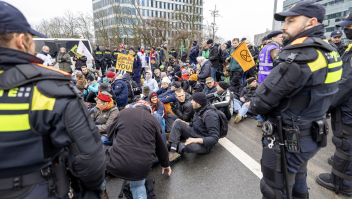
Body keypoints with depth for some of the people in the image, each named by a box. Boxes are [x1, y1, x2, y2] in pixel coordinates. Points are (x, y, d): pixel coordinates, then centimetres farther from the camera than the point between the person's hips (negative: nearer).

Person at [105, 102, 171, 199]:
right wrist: (165, 164, 32)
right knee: (137, 184, 31)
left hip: (117, 165, -2)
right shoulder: (153, 120, 10)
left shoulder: (123, 113, 8)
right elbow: (161, 146, 17)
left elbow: (110, 135, 19)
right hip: (142, 168, 2)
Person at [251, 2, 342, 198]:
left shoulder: (298, 56, -26)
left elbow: (260, 102, -25)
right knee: (297, 182, 30)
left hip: (286, 141, -9)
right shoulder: (328, 52, 4)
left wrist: (253, 104, -2)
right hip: (310, 136, 9)